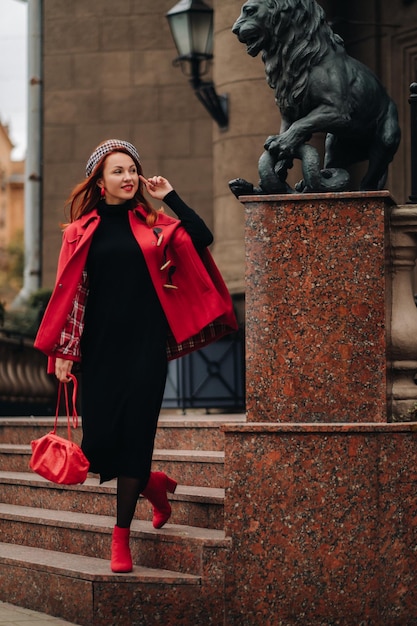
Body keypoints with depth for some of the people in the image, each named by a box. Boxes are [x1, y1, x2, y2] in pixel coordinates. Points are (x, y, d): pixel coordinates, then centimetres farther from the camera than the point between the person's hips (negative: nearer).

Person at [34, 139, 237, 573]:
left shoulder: (153, 224, 7)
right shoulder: (83, 231, 6)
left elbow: (202, 239, -9)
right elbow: (69, 291, 4)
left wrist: (170, 197, -3)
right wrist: (63, 350, -2)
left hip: (146, 345, -1)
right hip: (100, 346, 1)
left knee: (134, 435, -5)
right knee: (98, 442, -2)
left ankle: (121, 538, 5)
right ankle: (153, 484, 29)